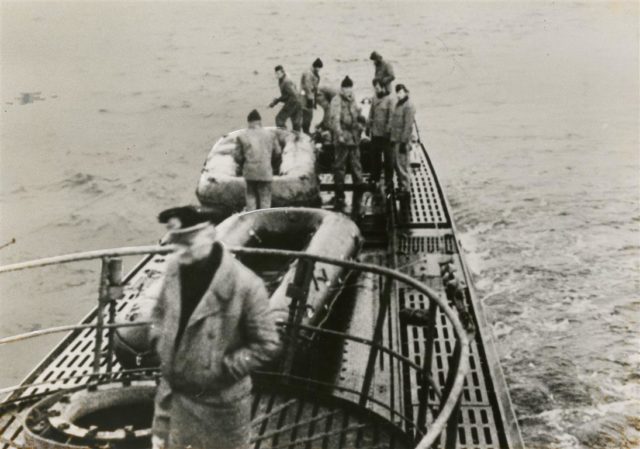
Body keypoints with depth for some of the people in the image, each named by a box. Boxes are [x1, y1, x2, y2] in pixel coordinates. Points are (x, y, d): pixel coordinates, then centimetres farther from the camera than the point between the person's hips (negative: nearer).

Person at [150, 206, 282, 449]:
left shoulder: (245, 285, -27)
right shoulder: (175, 266, -8)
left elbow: (267, 344, -18)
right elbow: (160, 311, 12)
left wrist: (223, 368, -19)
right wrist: (162, 345, -3)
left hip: (219, 400, -5)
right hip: (173, 391, 6)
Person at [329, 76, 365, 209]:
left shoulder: (352, 100, 15)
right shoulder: (337, 101, -9)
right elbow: (335, 119, -18)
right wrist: (339, 134, -26)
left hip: (354, 137, 7)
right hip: (343, 139, -7)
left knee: (356, 164, 12)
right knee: (339, 166, 0)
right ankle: (339, 196, 7)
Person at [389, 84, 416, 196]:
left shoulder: (408, 106, -13)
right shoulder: (397, 105, 16)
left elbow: (408, 126, -18)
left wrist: (403, 142, -20)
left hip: (402, 141, -9)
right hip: (395, 140, 9)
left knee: (402, 165, -6)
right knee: (396, 164, 15)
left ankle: (406, 189, 1)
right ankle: (401, 186, 26)